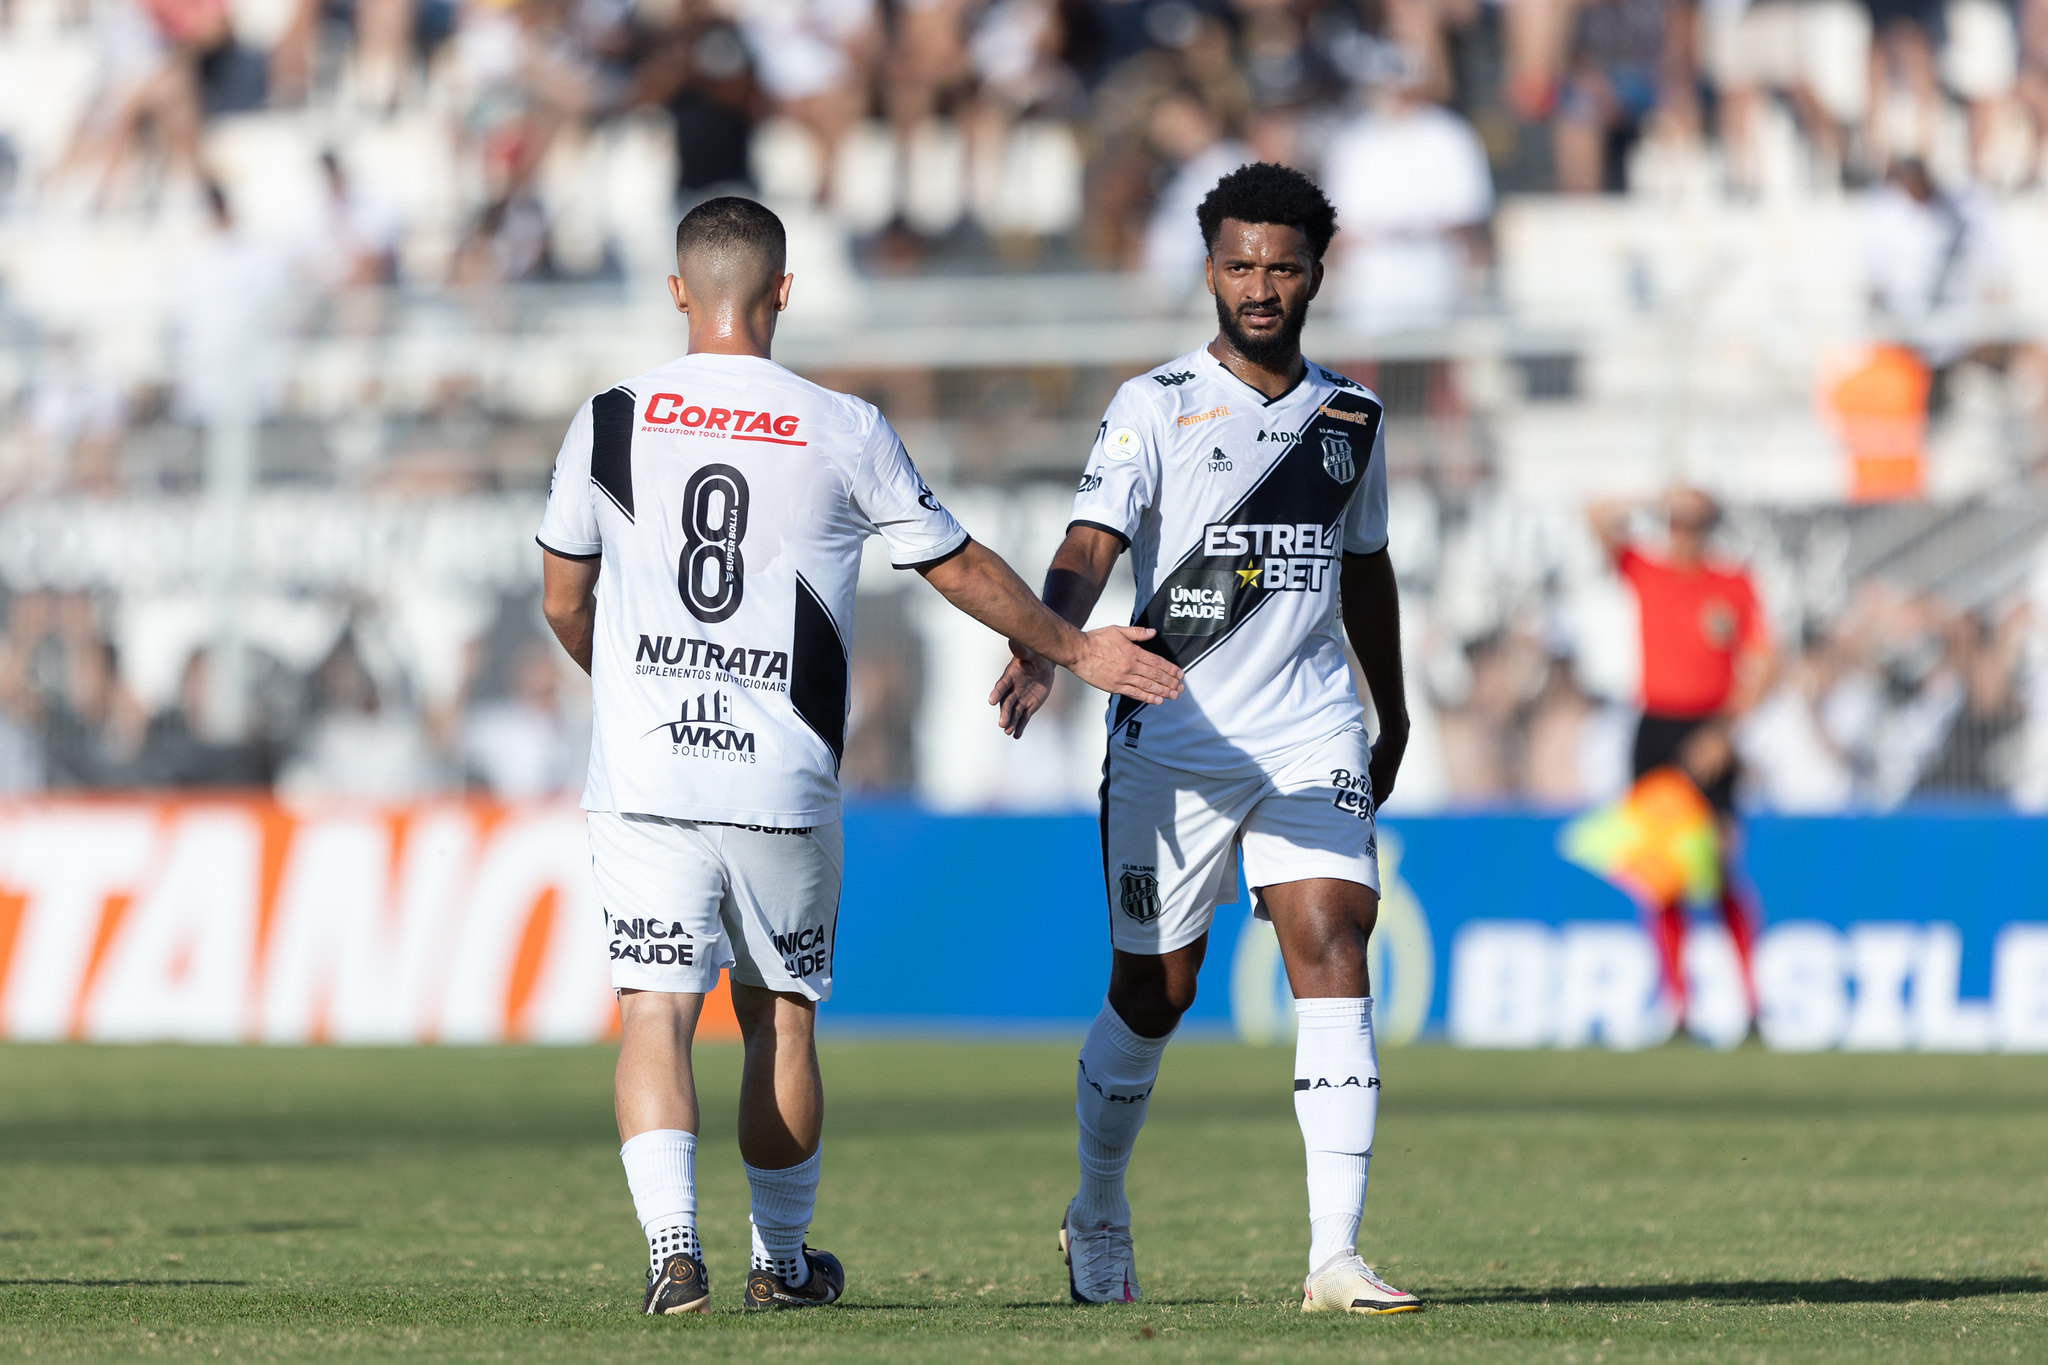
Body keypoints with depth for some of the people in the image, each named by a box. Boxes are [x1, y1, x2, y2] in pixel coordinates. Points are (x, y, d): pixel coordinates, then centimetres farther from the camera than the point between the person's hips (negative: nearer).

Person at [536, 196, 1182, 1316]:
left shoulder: (611, 423, 1)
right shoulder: (843, 433, -2)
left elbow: (563, 605, 11)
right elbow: (960, 570, 9)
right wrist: (1071, 649, 25)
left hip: (643, 772, 0)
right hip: (783, 784, 0)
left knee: (655, 1007, -1)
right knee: (779, 1013, 14)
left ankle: (671, 1243, -20)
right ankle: (781, 1260, 24)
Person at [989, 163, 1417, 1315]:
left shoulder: (1352, 417, 11)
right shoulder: (1155, 408, -3)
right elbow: (1093, 545, -17)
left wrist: (1394, 718, 31)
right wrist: (1046, 646, -36)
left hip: (1313, 742, 3)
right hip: (1171, 741, -3)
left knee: (1333, 952, -15)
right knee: (1152, 993, 6)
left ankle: (1336, 1257, -18)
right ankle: (1098, 1220, 31)